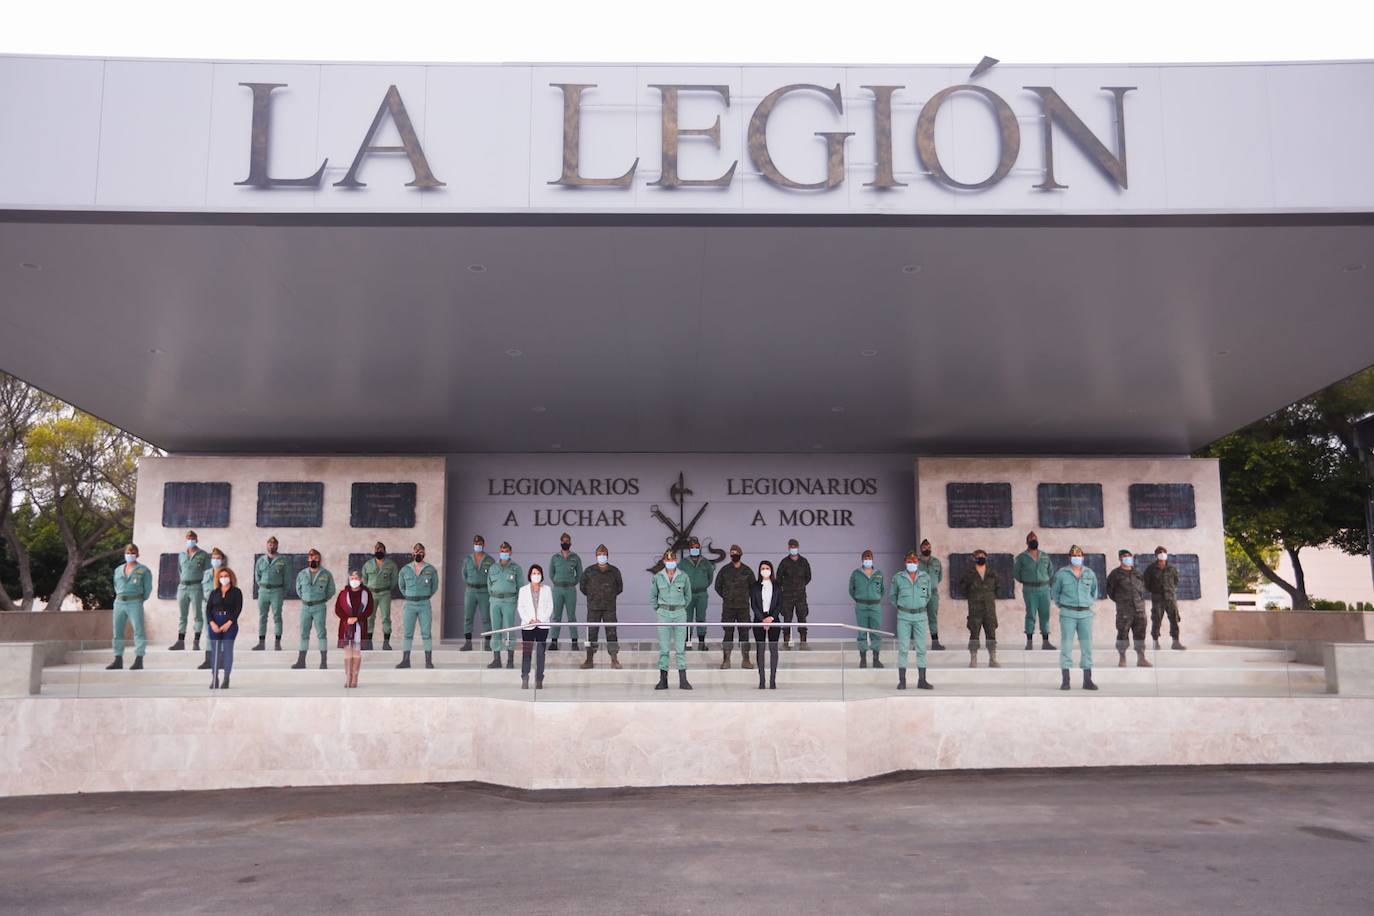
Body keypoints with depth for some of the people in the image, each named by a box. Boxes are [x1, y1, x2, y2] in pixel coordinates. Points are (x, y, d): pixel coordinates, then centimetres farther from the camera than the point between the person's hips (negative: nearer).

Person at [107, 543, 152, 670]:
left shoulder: (143, 570, 1)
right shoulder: (118, 570, 15)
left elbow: (148, 588, 4)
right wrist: (120, 598, 15)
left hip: (135, 604, -5)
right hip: (119, 603, 5)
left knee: (139, 631, -12)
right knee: (117, 631, 4)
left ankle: (139, 661, -13)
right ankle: (118, 661, 10)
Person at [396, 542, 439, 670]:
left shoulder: (431, 570, -1)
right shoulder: (405, 570, 3)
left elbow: (434, 586, 12)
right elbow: (401, 586, 18)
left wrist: (425, 597, 9)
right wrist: (410, 597, 12)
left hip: (424, 605, -1)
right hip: (409, 605, 2)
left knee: (426, 633, -2)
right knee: (407, 634, 1)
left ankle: (428, 661, 0)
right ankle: (405, 661, 4)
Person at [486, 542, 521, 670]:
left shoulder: (516, 568, 2)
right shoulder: (493, 567, 11)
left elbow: (520, 586, 4)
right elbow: (489, 584, 17)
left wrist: (517, 601, 3)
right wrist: (492, 598, 12)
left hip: (509, 601, -3)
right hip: (495, 601, 3)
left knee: (509, 629, -6)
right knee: (495, 629, 2)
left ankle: (510, 660, 1)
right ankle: (496, 660, 5)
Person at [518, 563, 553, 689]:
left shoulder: (547, 589, 10)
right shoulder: (523, 589, 9)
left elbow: (550, 607, 6)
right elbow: (520, 607, 4)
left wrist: (541, 619, -7)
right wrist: (529, 620, -9)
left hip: (542, 625, 0)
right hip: (527, 626, 0)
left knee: (541, 653, -1)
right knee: (526, 652, -4)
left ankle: (539, 680, 2)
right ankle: (524, 680, -1)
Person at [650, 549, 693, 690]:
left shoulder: (683, 576, 0)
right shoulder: (658, 577, 1)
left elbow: (688, 596, 13)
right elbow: (652, 596, 13)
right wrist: (657, 610, 9)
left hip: (679, 614, 0)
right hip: (663, 614, 0)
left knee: (681, 647, -1)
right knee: (664, 647, 2)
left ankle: (683, 680, 1)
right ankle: (663, 680, 7)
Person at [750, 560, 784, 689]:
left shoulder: (777, 587, 9)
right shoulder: (755, 586, 7)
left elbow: (780, 604, 4)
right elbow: (753, 604, 1)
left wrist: (772, 617, -9)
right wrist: (763, 619, -9)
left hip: (773, 620, 0)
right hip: (759, 620, 0)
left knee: (773, 649, -5)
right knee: (760, 649, -1)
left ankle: (773, 680, -4)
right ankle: (761, 680, 2)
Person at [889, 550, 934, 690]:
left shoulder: (925, 577, 5)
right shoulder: (898, 578, 1)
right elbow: (893, 596, 14)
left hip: (920, 616, 2)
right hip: (904, 616, -2)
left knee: (921, 649, 2)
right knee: (903, 648, -4)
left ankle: (921, 680, 9)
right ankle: (902, 681, 0)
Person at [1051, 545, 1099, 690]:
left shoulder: (1090, 574, 7)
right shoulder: (1061, 574, -1)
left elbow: (1094, 592, 22)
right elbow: (1054, 593, 11)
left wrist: (1088, 604, 14)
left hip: (1085, 614, 3)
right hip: (1068, 614, -3)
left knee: (1087, 646, 1)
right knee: (1066, 645, -4)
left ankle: (1087, 681, 7)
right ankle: (1065, 681, 0)